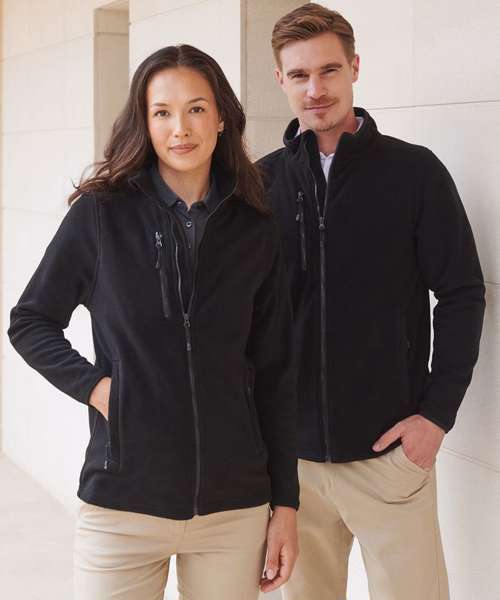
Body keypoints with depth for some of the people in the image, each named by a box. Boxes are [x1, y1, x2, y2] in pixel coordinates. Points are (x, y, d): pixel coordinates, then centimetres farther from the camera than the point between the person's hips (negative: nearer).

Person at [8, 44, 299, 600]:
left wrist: (285, 502, 4)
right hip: (121, 503, -1)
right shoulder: (100, 213, -2)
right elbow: (30, 323, 7)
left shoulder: (256, 233, 3)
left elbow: (274, 374, 6)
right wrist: (92, 384, -10)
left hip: (235, 506, 2)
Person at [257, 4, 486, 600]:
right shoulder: (262, 182, 4)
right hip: (289, 448, 2)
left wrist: (437, 413, -8)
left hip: (389, 448, -2)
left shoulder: (414, 171, -3)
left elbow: (461, 294, -2)